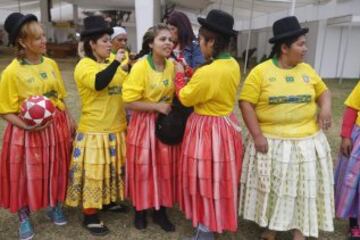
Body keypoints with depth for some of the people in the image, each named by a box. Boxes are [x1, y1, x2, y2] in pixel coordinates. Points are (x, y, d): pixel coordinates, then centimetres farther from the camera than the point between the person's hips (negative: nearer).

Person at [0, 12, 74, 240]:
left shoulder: (51, 64, 1)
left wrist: (70, 119, 6)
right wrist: (26, 125, -25)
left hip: (57, 127, 4)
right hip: (29, 132, -4)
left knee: (55, 170, 17)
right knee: (27, 175, 8)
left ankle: (54, 207, 39)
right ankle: (24, 217, 30)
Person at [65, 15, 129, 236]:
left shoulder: (112, 63, 9)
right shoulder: (84, 66, -12)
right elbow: (99, 83, -32)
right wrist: (116, 62, -25)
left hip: (116, 128, 7)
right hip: (94, 131, -7)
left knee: (113, 168, 19)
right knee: (93, 172, 0)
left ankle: (109, 201, 39)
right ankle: (90, 215, 14)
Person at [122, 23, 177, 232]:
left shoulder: (172, 65, 0)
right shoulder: (140, 67, -16)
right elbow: (129, 102, -18)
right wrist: (156, 106, -21)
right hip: (144, 124, -4)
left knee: (165, 168, 10)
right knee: (143, 169, 6)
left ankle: (160, 211, 27)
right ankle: (141, 211, 27)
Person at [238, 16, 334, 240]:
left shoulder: (307, 70, 5)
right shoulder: (261, 71, -9)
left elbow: (323, 91, 17)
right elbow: (246, 103, -11)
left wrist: (326, 107, -7)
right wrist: (257, 135, -17)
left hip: (307, 141, 4)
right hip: (271, 141, -3)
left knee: (304, 188, 9)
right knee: (271, 188, 10)